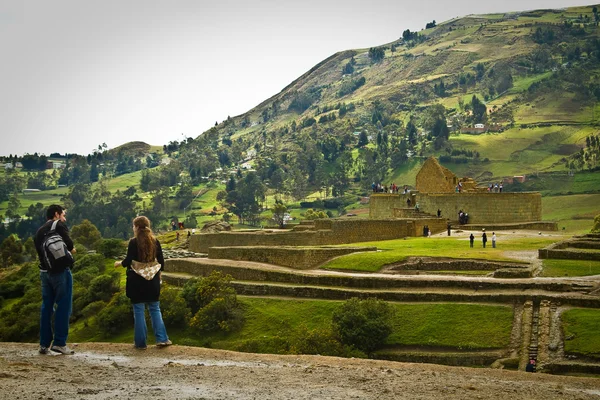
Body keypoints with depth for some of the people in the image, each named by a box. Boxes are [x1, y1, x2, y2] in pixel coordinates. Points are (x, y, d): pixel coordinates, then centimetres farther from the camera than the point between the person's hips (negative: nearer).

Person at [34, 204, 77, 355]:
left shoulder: (39, 231, 16)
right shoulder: (59, 225, -4)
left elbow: (39, 251, 15)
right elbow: (69, 245, -13)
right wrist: (70, 249, 11)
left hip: (45, 272, 7)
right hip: (60, 271, -7)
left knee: (46, 307, 9)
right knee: (63, 306, -3)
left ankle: (44, 344, 10)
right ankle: (59, 342, -6)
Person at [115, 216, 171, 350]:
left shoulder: (133, 242, -11)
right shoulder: (155, 241, 1)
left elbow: (128, 261, -12)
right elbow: (161, 262, 4)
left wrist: (119, 263, 9)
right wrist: (158, 274, 19)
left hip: (137, 280, -4)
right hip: (152, 280, 4)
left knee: (139, 310, 4)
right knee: (155, 309, 12)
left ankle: (141, 342, 7)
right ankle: (161, 338, 5)